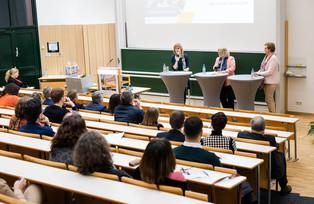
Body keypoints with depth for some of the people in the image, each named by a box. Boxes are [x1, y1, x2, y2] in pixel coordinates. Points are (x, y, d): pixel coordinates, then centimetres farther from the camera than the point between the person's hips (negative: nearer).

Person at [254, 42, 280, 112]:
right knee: (269, 99, 16)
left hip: (271, 82, -9)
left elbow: (269, 72, -22)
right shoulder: (266, 57, 9)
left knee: (269, 99, -6)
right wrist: (257, 73, -1)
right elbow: (263, 68, 15)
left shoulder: (273, 58, -17)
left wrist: (259, 73, -16)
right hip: (266, 81, 9)